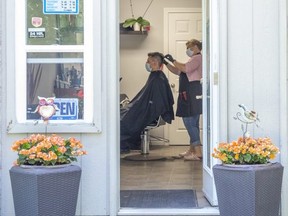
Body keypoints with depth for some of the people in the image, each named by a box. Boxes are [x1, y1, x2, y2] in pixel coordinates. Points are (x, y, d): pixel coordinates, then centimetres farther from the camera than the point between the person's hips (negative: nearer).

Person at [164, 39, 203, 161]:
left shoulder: (198, 57, -6)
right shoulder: (194, 59, 26)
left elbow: (185, 69, -22)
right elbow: (177, 71, 25)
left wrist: (173, 60, -11)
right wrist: (166, 63, 16)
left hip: (193, 93, -11)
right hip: (189, 93, 11)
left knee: (189, 121, -15)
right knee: (192, 122, 12)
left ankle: (198, 152, -17)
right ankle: (192, 150, 18)